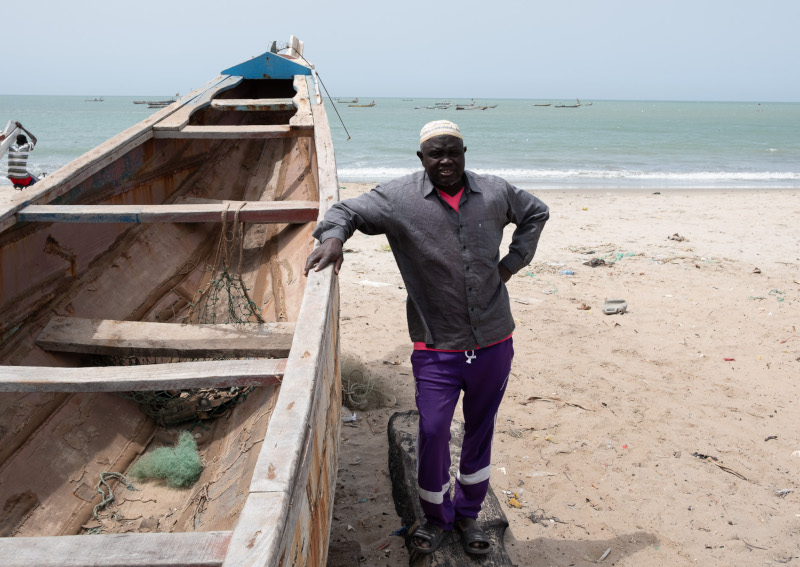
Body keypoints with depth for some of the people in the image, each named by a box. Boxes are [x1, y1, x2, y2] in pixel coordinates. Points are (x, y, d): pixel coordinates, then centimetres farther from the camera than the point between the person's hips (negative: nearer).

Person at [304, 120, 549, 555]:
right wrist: (333, 236, -26)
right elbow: (348, 210, -3)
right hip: (436, 348, -3)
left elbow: (536, 213, 20)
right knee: (432, 433, -2)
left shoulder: (494, 193, 3)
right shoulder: (399, 198, -7)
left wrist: (512, 262, 8)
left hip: (493, 343, 3)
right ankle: (437, 517, 25)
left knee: (480, 430, 15)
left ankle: (468, 514, 36)